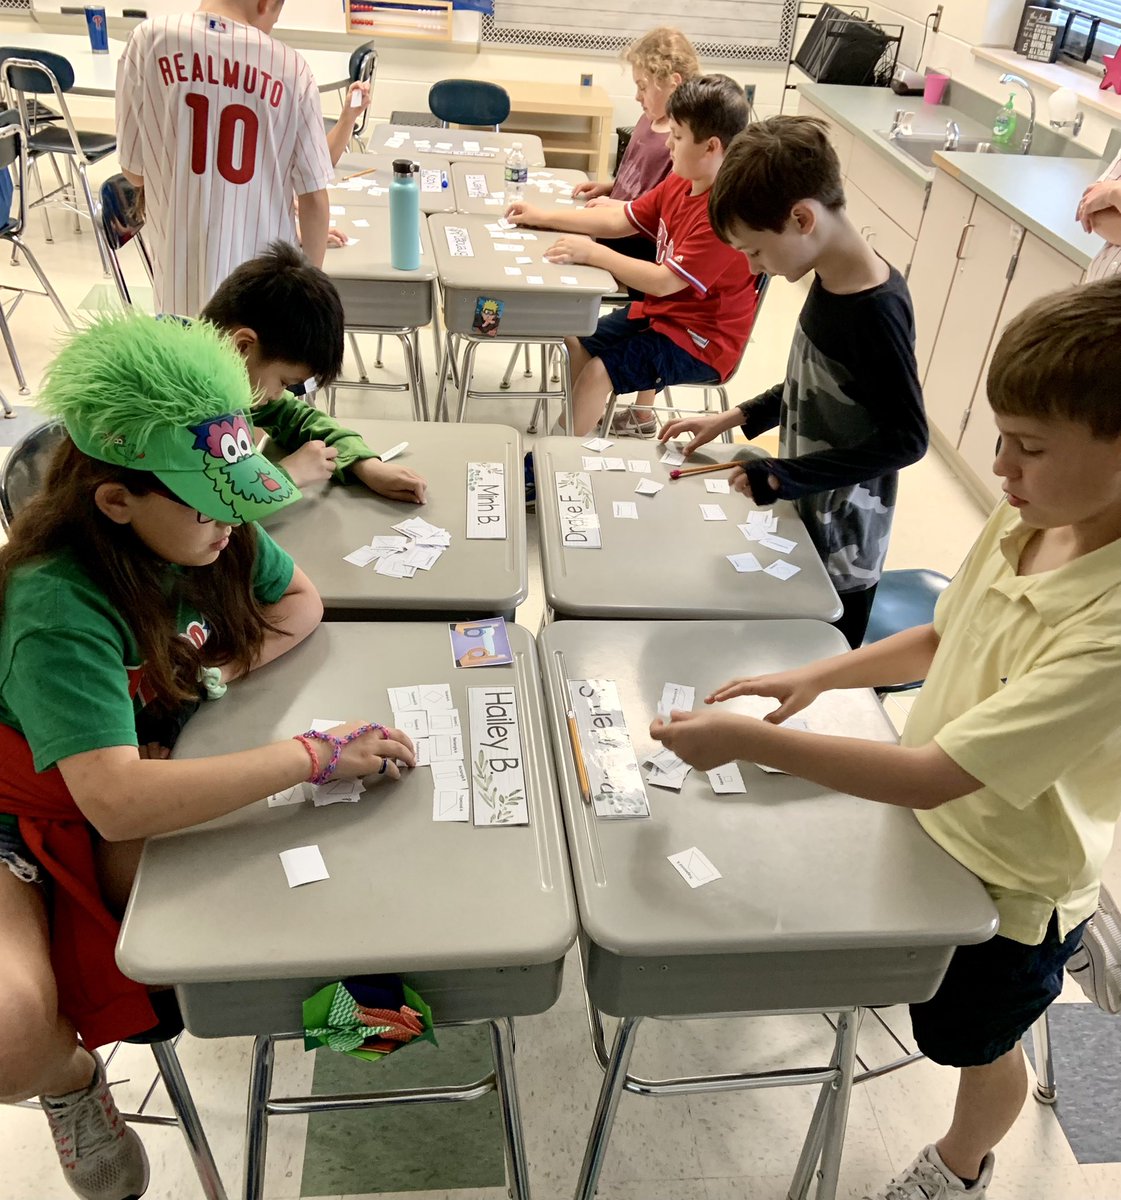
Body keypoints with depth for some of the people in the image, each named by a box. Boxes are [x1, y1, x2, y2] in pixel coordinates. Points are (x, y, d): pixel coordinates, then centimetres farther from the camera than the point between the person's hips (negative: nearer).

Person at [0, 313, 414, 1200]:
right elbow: (116, 799, -42)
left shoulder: (210, 533, -13)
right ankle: (73, 1076, 8)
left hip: (140, 800, 6)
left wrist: (208, 680, -13)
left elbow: (300, 603, 4)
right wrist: (313, 754, -40)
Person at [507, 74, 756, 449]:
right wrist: (542, 217, 6)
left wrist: (594, 253, -29)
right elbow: (619, 220, 8)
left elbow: (665, 282, -31)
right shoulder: (680, 183, 1)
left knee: (599, 370, -20)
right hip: (660, 312, 10)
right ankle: (567, 431, 19)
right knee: (578, 340, 11)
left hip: (700, 342, -10)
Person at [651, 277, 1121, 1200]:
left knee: (976, 1041, 24)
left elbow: (933, 776, -39)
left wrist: (751, 741, -37)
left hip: (1011, 886, -6)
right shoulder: (1026, 521, -15)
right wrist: (819, 676, -8)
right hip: (931, 825, 6)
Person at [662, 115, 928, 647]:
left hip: (841, 551, -8)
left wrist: (782, 476, -21)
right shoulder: (831, 279, -1)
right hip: (807, 521, 8)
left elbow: (905, 439, -22)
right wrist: (736, 418, 6)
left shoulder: (877, 309, -26)